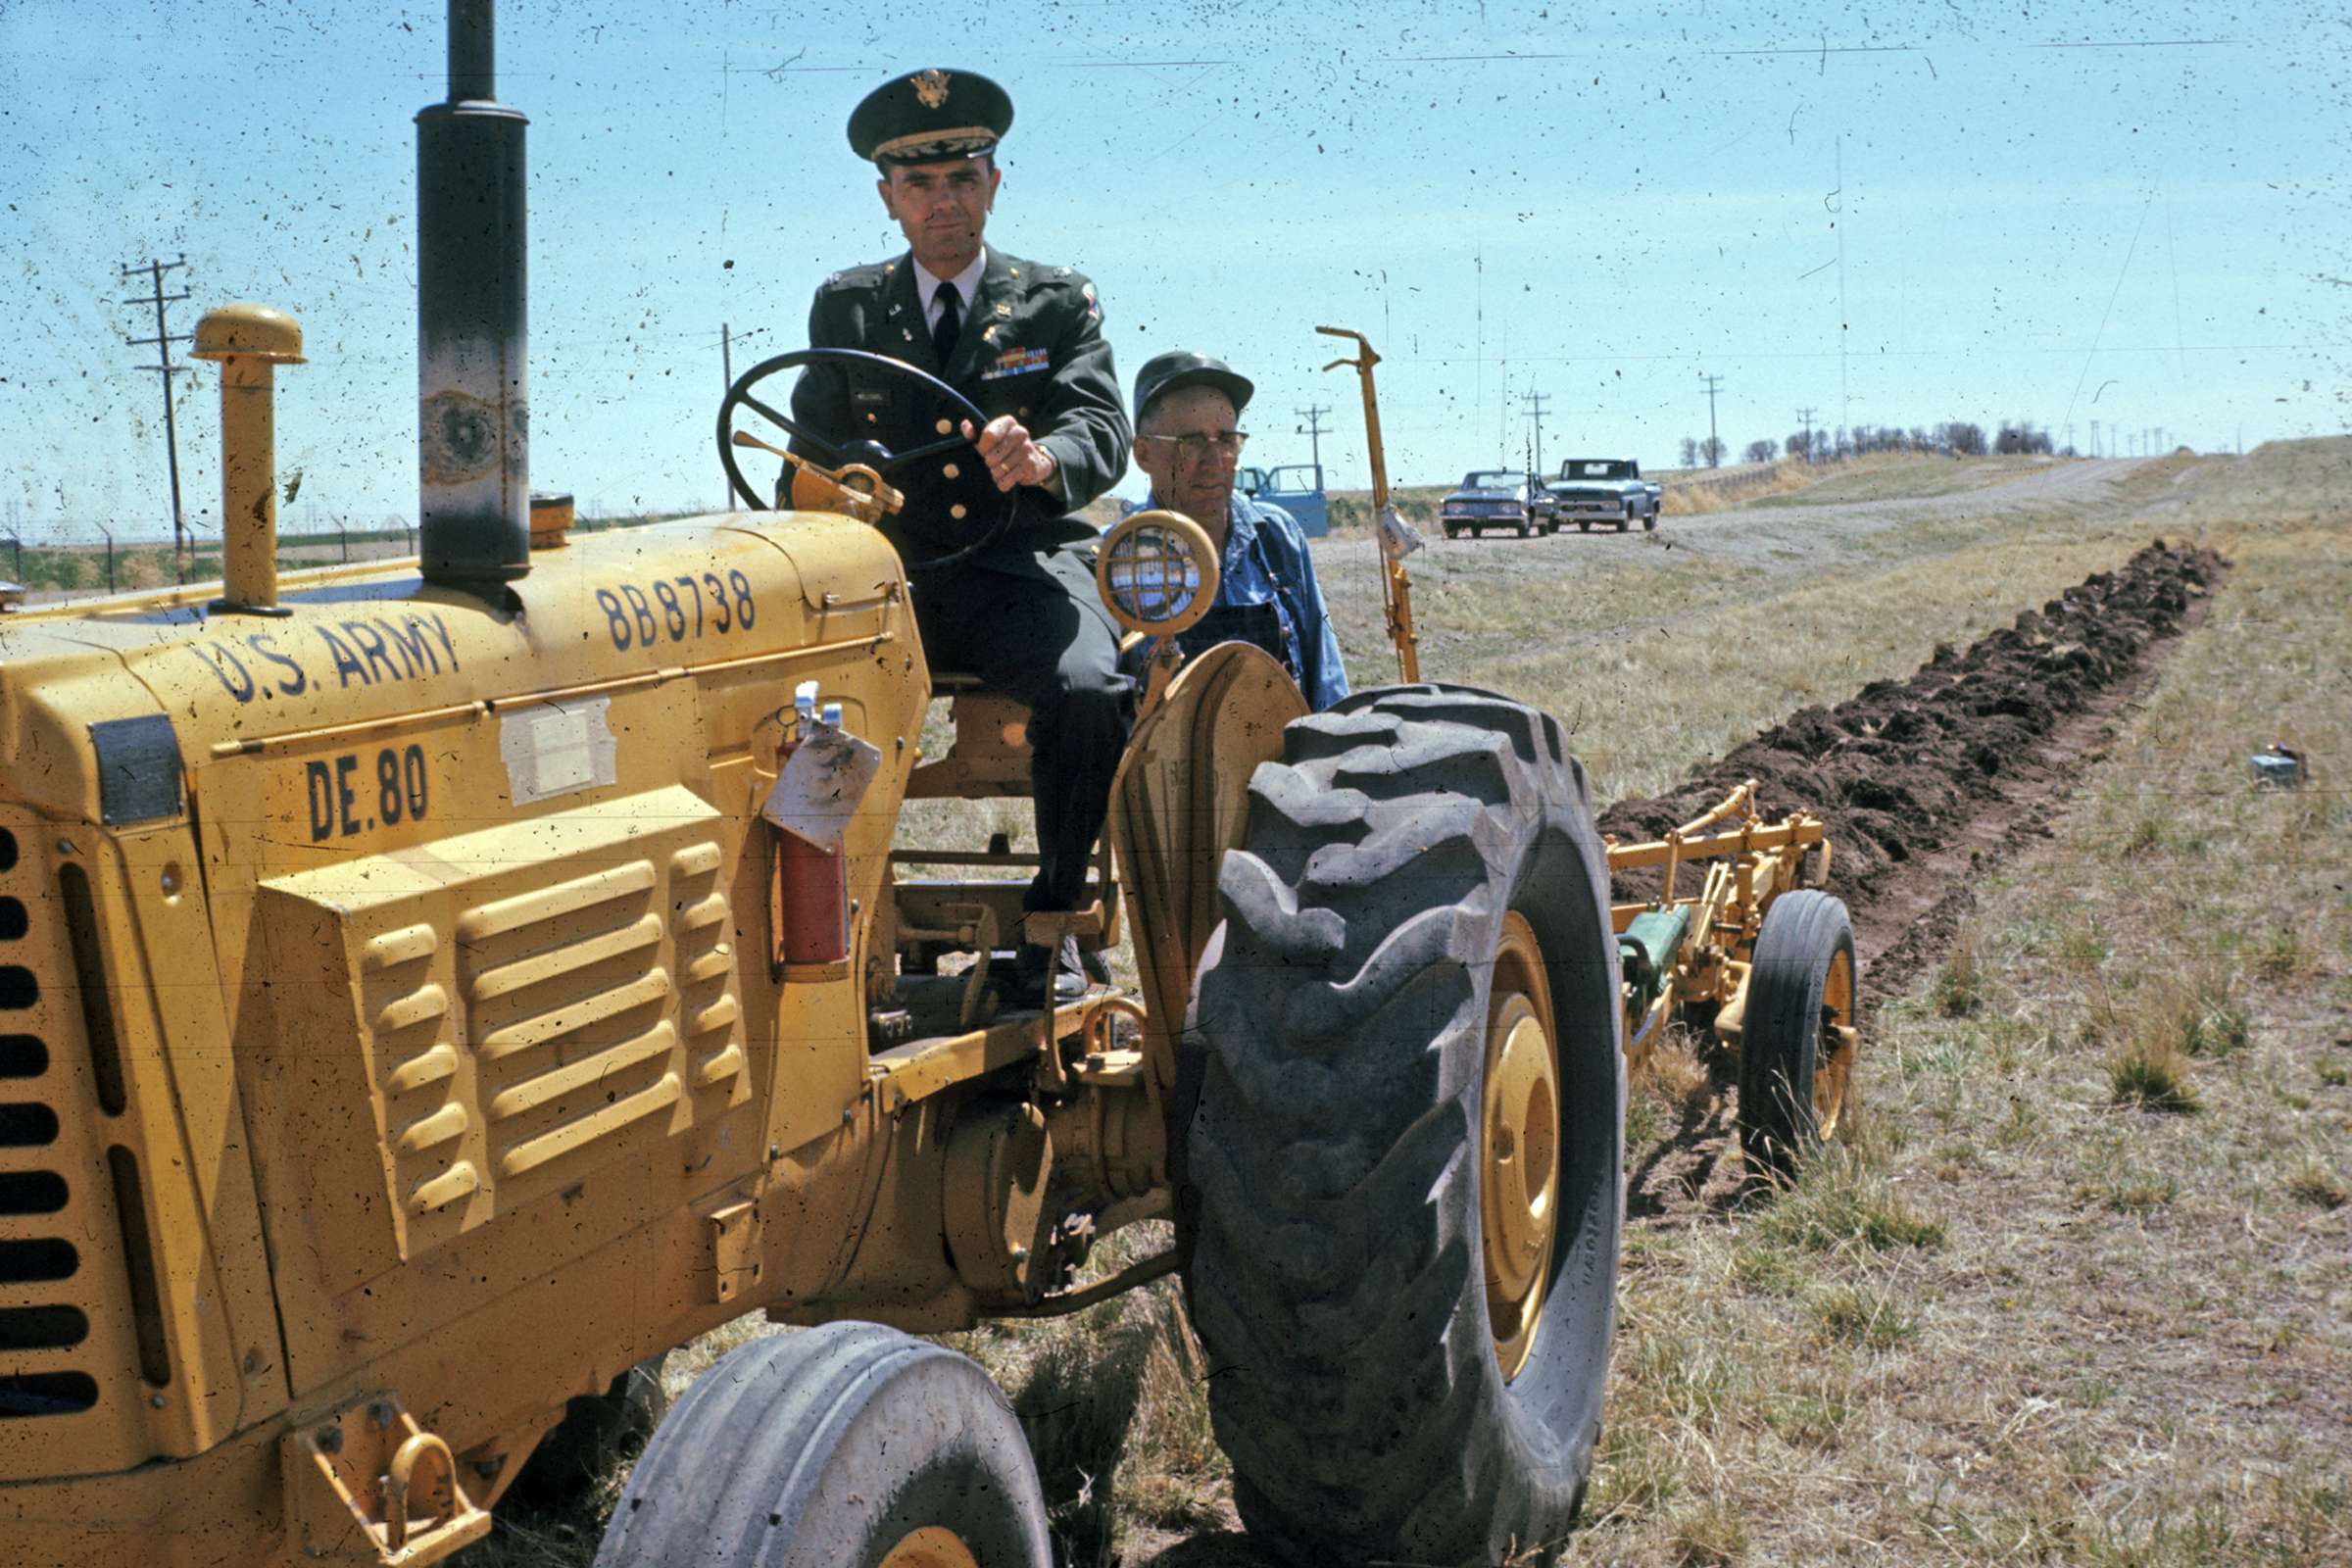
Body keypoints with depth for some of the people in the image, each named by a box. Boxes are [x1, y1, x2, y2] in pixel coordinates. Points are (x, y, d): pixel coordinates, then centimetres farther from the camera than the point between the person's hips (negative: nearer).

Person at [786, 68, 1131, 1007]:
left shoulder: (1057, 303, 11)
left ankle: (1051, 925, -13)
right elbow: (815, 445, 12)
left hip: (1022, 568, -1)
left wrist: (1044, 458, -29)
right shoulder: (846, 308, 16)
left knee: (1086, 691, -33)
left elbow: (1102, 430, -4)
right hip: (889, 571, 1)